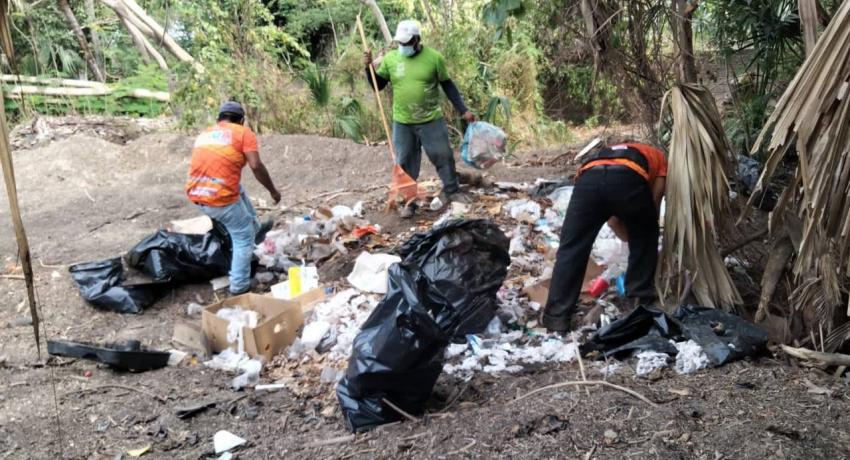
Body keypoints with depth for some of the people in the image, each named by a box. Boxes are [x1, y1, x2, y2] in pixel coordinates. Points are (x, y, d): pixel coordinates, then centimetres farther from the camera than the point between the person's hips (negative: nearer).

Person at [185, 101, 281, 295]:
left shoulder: (204, 134, 19)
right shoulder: (243, 132, 0)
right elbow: (256, 166, -12)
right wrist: (273, 191, 2)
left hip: (195, 195, 7)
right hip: (221, 198, -7)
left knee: (239, 190, 34)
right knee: (244, 239, 13)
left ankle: (255, 229, 48)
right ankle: (239, 286, 18)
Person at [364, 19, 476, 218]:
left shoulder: (434, 58, -7)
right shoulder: (390, 59, -2)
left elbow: (448, 85, 1)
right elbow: (378, 85, 6)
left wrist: (463, 110, -2)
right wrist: (369, 67, -11)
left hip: (431, 120, -1)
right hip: (402, 123, 1)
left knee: (443, 156, 6)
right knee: (406, 163, 7)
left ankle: (452, 192, 25)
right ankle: (409, 202, 19)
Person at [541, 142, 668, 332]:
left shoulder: (609, 153, 47)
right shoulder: (658, 157, 39)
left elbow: (613, 220, 47)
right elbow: (653, 206, 31)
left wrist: (630, 238, 60)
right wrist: (638, 238, 46)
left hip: (589, 177, 3)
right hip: (629, 178, -2)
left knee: (571, 249, 10)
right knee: (644, 240, 26)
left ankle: (556, 316, 8)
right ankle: (641, 297, 33)